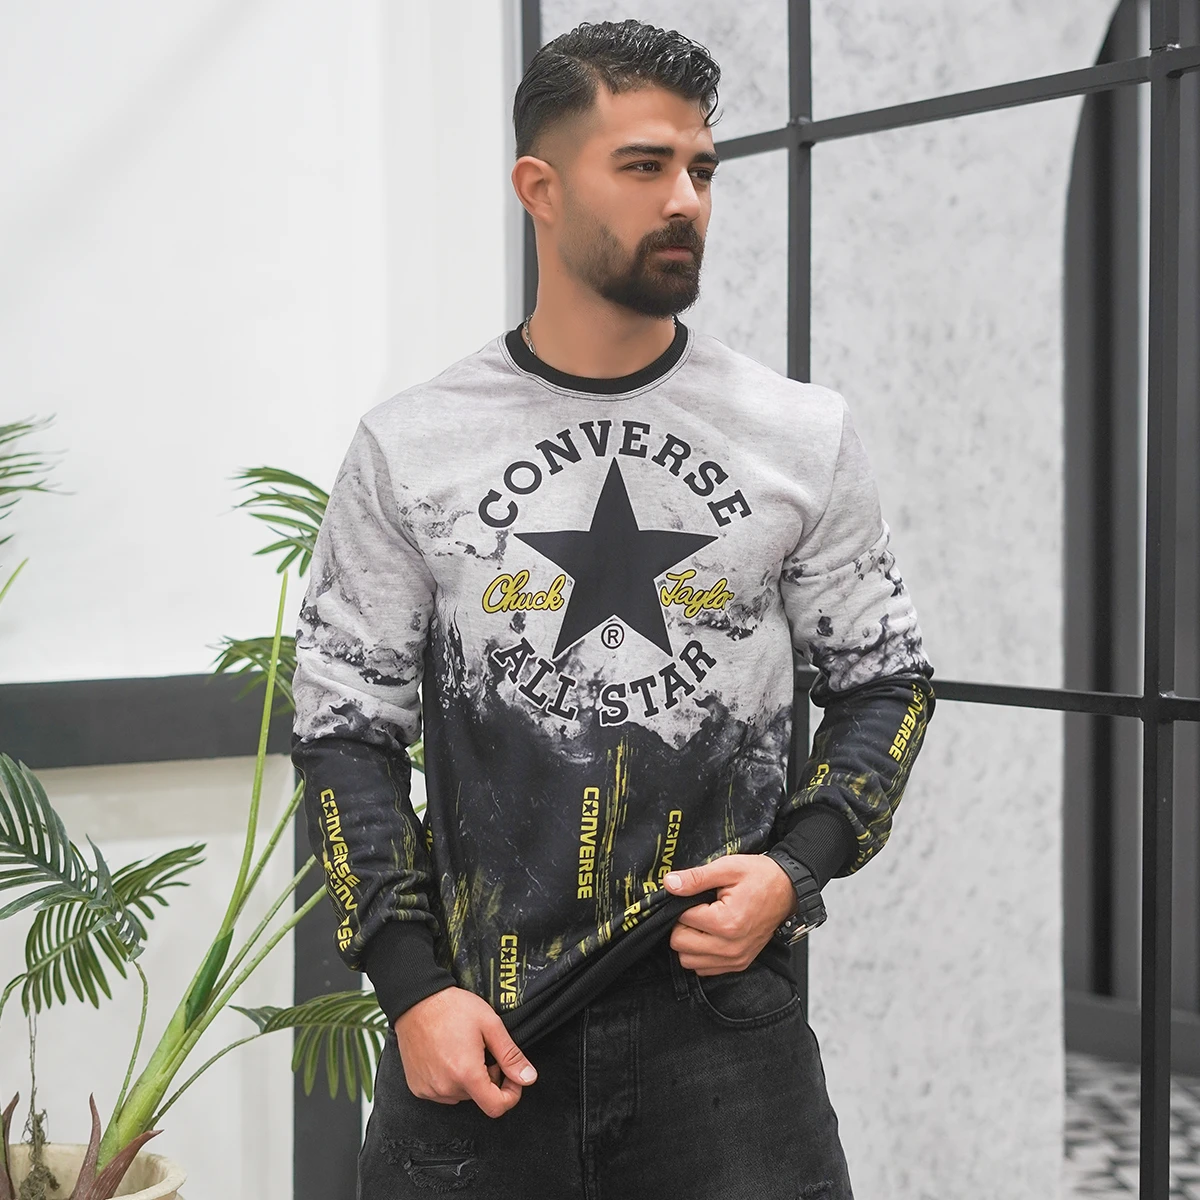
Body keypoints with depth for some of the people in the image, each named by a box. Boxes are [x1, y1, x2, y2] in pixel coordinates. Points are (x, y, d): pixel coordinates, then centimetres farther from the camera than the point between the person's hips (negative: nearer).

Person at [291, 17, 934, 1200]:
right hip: (479, 1027, 0)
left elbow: (884, 677, 9)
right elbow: (347, 727, 3)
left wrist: (796, 868, -7)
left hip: (723, 1008, 0)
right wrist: (414, 987, -6)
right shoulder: (407, 449, 0)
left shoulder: (803, 435, 2)